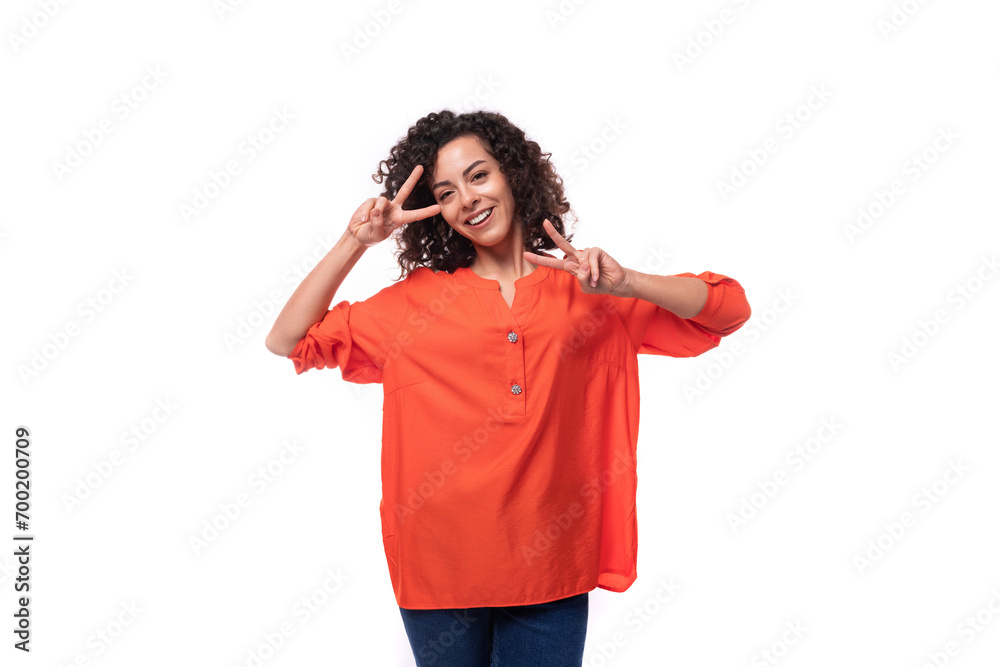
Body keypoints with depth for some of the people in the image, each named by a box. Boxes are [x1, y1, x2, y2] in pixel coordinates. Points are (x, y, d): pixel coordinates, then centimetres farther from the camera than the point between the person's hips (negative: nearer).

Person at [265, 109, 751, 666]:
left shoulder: (585, 294, 4)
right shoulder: (417, 301, 5)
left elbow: (730, 308, 2)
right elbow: (288, 340, 5)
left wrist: (624, 284, -13)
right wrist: (354, 243, -3)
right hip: (439, 574, 0)